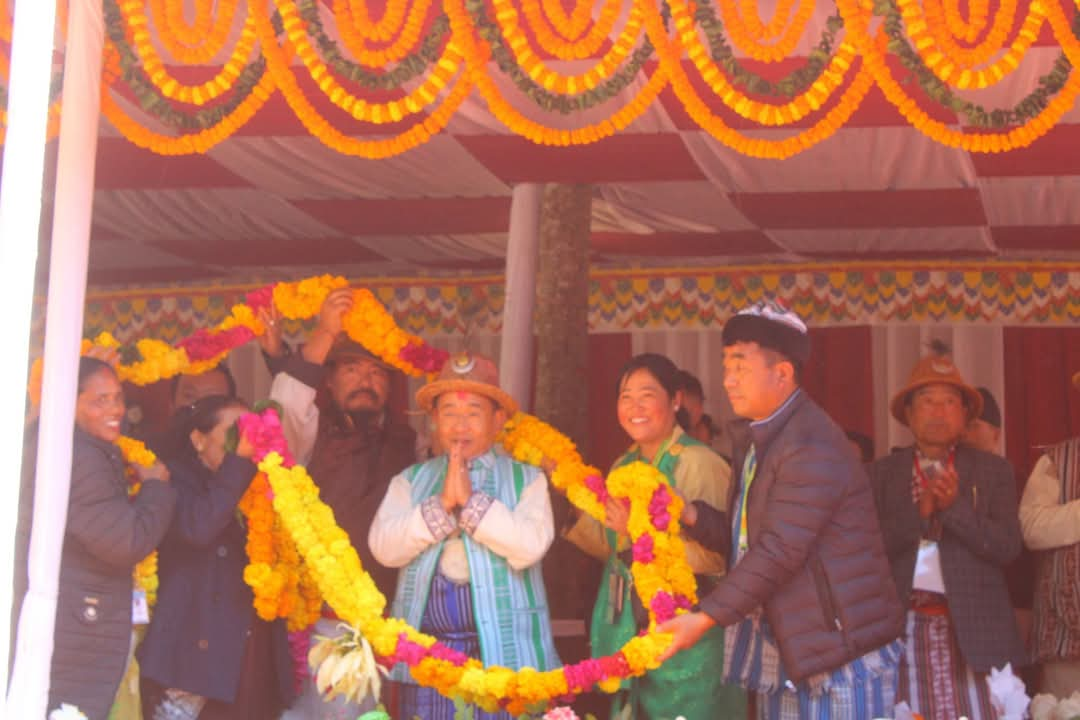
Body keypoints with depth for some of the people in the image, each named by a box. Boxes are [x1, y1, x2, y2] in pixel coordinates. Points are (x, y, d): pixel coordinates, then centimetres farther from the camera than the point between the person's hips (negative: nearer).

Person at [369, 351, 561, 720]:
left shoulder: (527, 480, 7)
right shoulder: (410, 481, 13)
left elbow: (531, 545, -10)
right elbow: (383, 547, -3)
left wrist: (472, 501, -10)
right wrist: (441, 504, -10)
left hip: (504, 650, -2)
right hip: (426, 650, 2)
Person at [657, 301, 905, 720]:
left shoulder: (813, 447, -19)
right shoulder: (757, 439, 14)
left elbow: (779, 550, -24)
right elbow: (744, 534, 15)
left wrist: (706, 618, -25)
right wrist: (691, 515, -3)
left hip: (842, 652, -9)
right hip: (784, 652, 9)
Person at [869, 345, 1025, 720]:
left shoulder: (993, 470, 9)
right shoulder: (882, 473, 10)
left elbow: (1008, 547, -2)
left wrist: (955, 506, -15)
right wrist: (920, 513, -14)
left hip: (974, 627, 0)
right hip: (904, 626, 0)